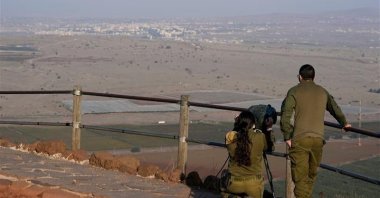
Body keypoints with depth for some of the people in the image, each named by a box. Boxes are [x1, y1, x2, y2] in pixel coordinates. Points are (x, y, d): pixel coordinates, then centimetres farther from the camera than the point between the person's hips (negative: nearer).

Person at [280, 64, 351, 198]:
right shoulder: (322, 92, 14)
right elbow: (335, 109, 29)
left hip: (299, 140, -4)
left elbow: (285, 116, -10)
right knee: (311, 174, 18)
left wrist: (287, 137, -2)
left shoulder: (294, 92, 0)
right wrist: (344, 123, 46)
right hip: (318, 139, 4)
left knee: (300, 177, -4)